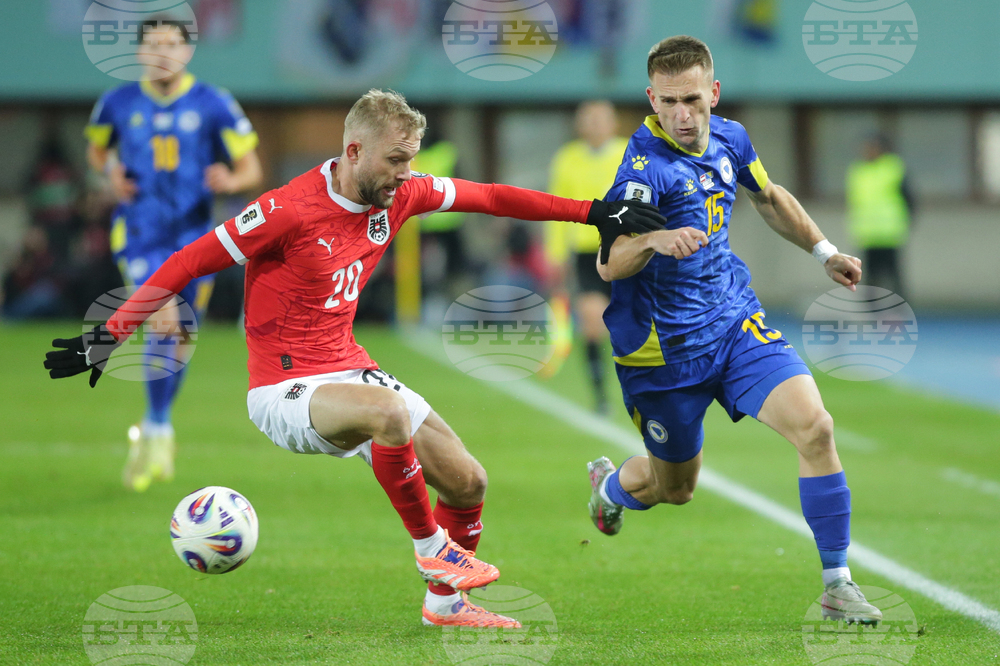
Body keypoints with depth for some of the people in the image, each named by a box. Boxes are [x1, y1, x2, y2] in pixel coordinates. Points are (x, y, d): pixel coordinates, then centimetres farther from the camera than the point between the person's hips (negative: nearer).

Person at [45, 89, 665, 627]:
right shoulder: (289, 210, -21)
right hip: (284, 391, -8)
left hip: (351, 371, 8)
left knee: (468, 482, 3)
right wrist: (110, 336, -19)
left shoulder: (399, 195, -1)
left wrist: (593, 212, 10)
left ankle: (445, 602, 28)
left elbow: (489, 197, 11)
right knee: (388, 411, -37)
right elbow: (188, 263, -16)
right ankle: (432, 549, -14)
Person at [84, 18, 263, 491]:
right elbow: (96, 148, 20)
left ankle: (152, 433, 30)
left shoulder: (213, 105, -3)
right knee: (166, 321, -23)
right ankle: (159, 432, -12)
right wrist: (111, 172, -3)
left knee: (178, 341, 9)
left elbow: (251, 169, 0)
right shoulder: (119, 104, 1)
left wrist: (231, 181, -23)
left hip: (194, 235, 1)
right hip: (140, 233, -1)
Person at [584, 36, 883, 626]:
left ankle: (838, 585, -8)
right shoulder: (647, 164, -22)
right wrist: (654, 241, -53)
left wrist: (824, 251, 20)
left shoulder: (729, 138, -1)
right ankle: (608, 484, 49)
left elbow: (770, 198, 23)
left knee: (814, 427, -17)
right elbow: (609, 264, -34)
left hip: (736, 322, 5)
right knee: (674, 489, 11)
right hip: (665, 345, -5)